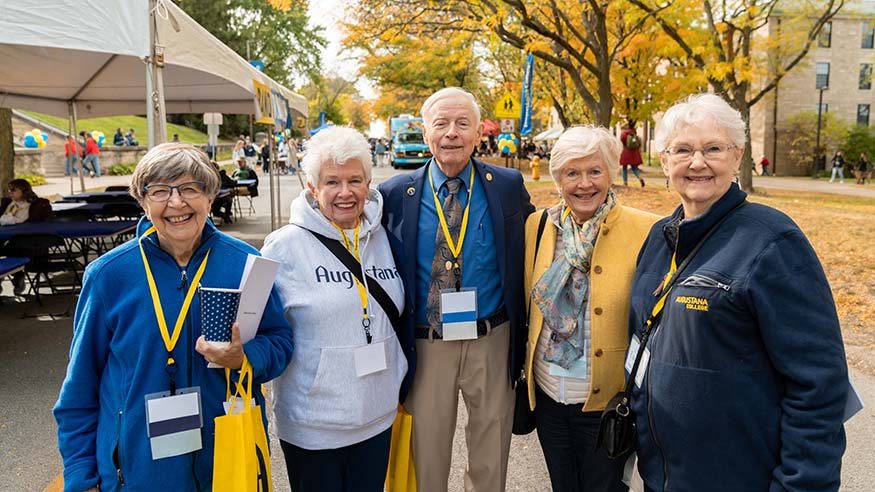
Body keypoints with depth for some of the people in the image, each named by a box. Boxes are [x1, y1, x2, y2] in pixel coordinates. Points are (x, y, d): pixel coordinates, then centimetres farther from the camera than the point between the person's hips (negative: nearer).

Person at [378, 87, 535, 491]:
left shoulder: (509, 186, -2)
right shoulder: (395, 194, -4)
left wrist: (523, 331, 3)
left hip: (492, 341, 1)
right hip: (424, 347, 0)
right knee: (426, 460, 17)